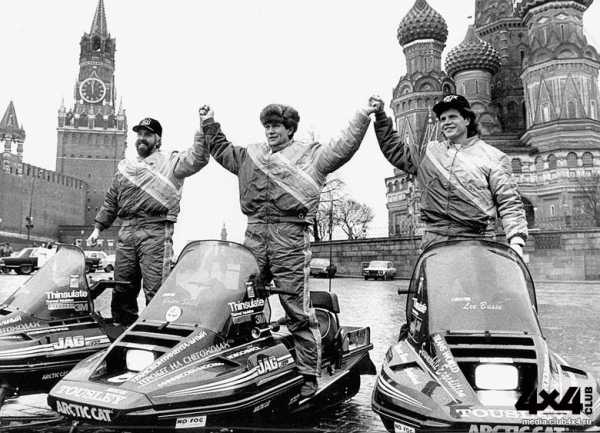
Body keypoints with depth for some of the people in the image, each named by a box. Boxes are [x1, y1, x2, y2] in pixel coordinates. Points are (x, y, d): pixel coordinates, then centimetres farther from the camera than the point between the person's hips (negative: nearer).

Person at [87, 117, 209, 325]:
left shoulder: (171, 162, 9)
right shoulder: (125, 168, 25)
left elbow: (198, 158, -8)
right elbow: (110, 201, 29)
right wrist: (98, 227, 22)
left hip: (155, 232, -6)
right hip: (126, 232, 6)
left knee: (155, 290, -10)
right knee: (122, 290, 9)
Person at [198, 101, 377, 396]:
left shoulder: (310, 154, 10)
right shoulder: (250, 155, 24)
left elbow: (343, 148, 2)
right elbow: (221, 151, 36)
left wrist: (363, 116, -3)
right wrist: (209, 125, 34)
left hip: (290, 237, -5)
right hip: (254, 235, 5)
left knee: (297, 311, -3)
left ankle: (309, 374, 7)